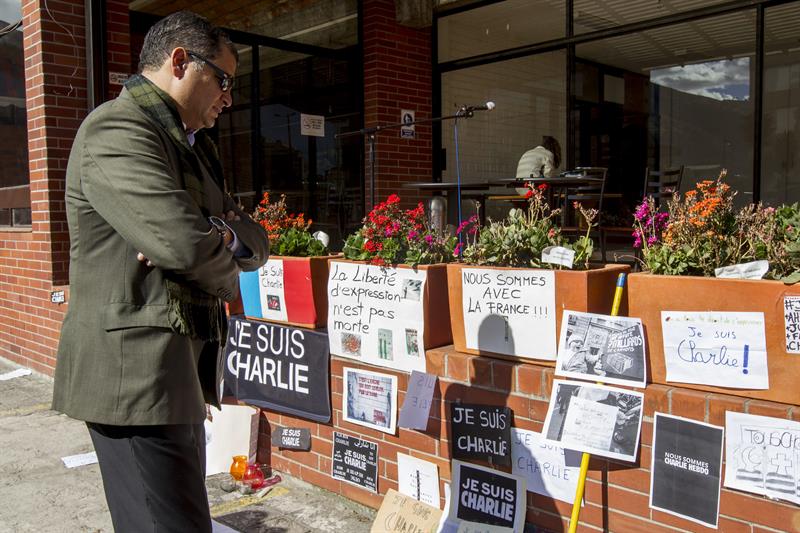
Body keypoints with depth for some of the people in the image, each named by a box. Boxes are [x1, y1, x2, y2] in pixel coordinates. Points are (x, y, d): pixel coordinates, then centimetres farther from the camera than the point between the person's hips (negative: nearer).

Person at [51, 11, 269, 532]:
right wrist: (227, 279, -4)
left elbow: (256, 242, 13)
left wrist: (223, 235, -11)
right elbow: (185, 242, -26)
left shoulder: (195, 146, 18)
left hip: (179, 372, 10)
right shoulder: (117, 127, -12)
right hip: (137, 374, -10)